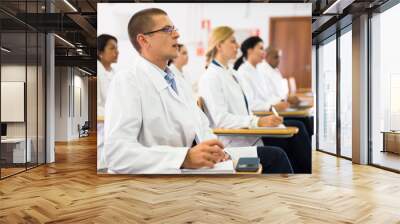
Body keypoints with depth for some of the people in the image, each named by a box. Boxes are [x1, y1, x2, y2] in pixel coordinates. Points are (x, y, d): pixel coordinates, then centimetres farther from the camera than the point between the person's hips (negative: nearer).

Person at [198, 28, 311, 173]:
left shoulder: (231, 73, 18)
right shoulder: (210, 77, -9)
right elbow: (221, 119, -19)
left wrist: (262, 120, -1)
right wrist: (258, 122, -25)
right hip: (233, 140, -8)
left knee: (296, 127, -11)